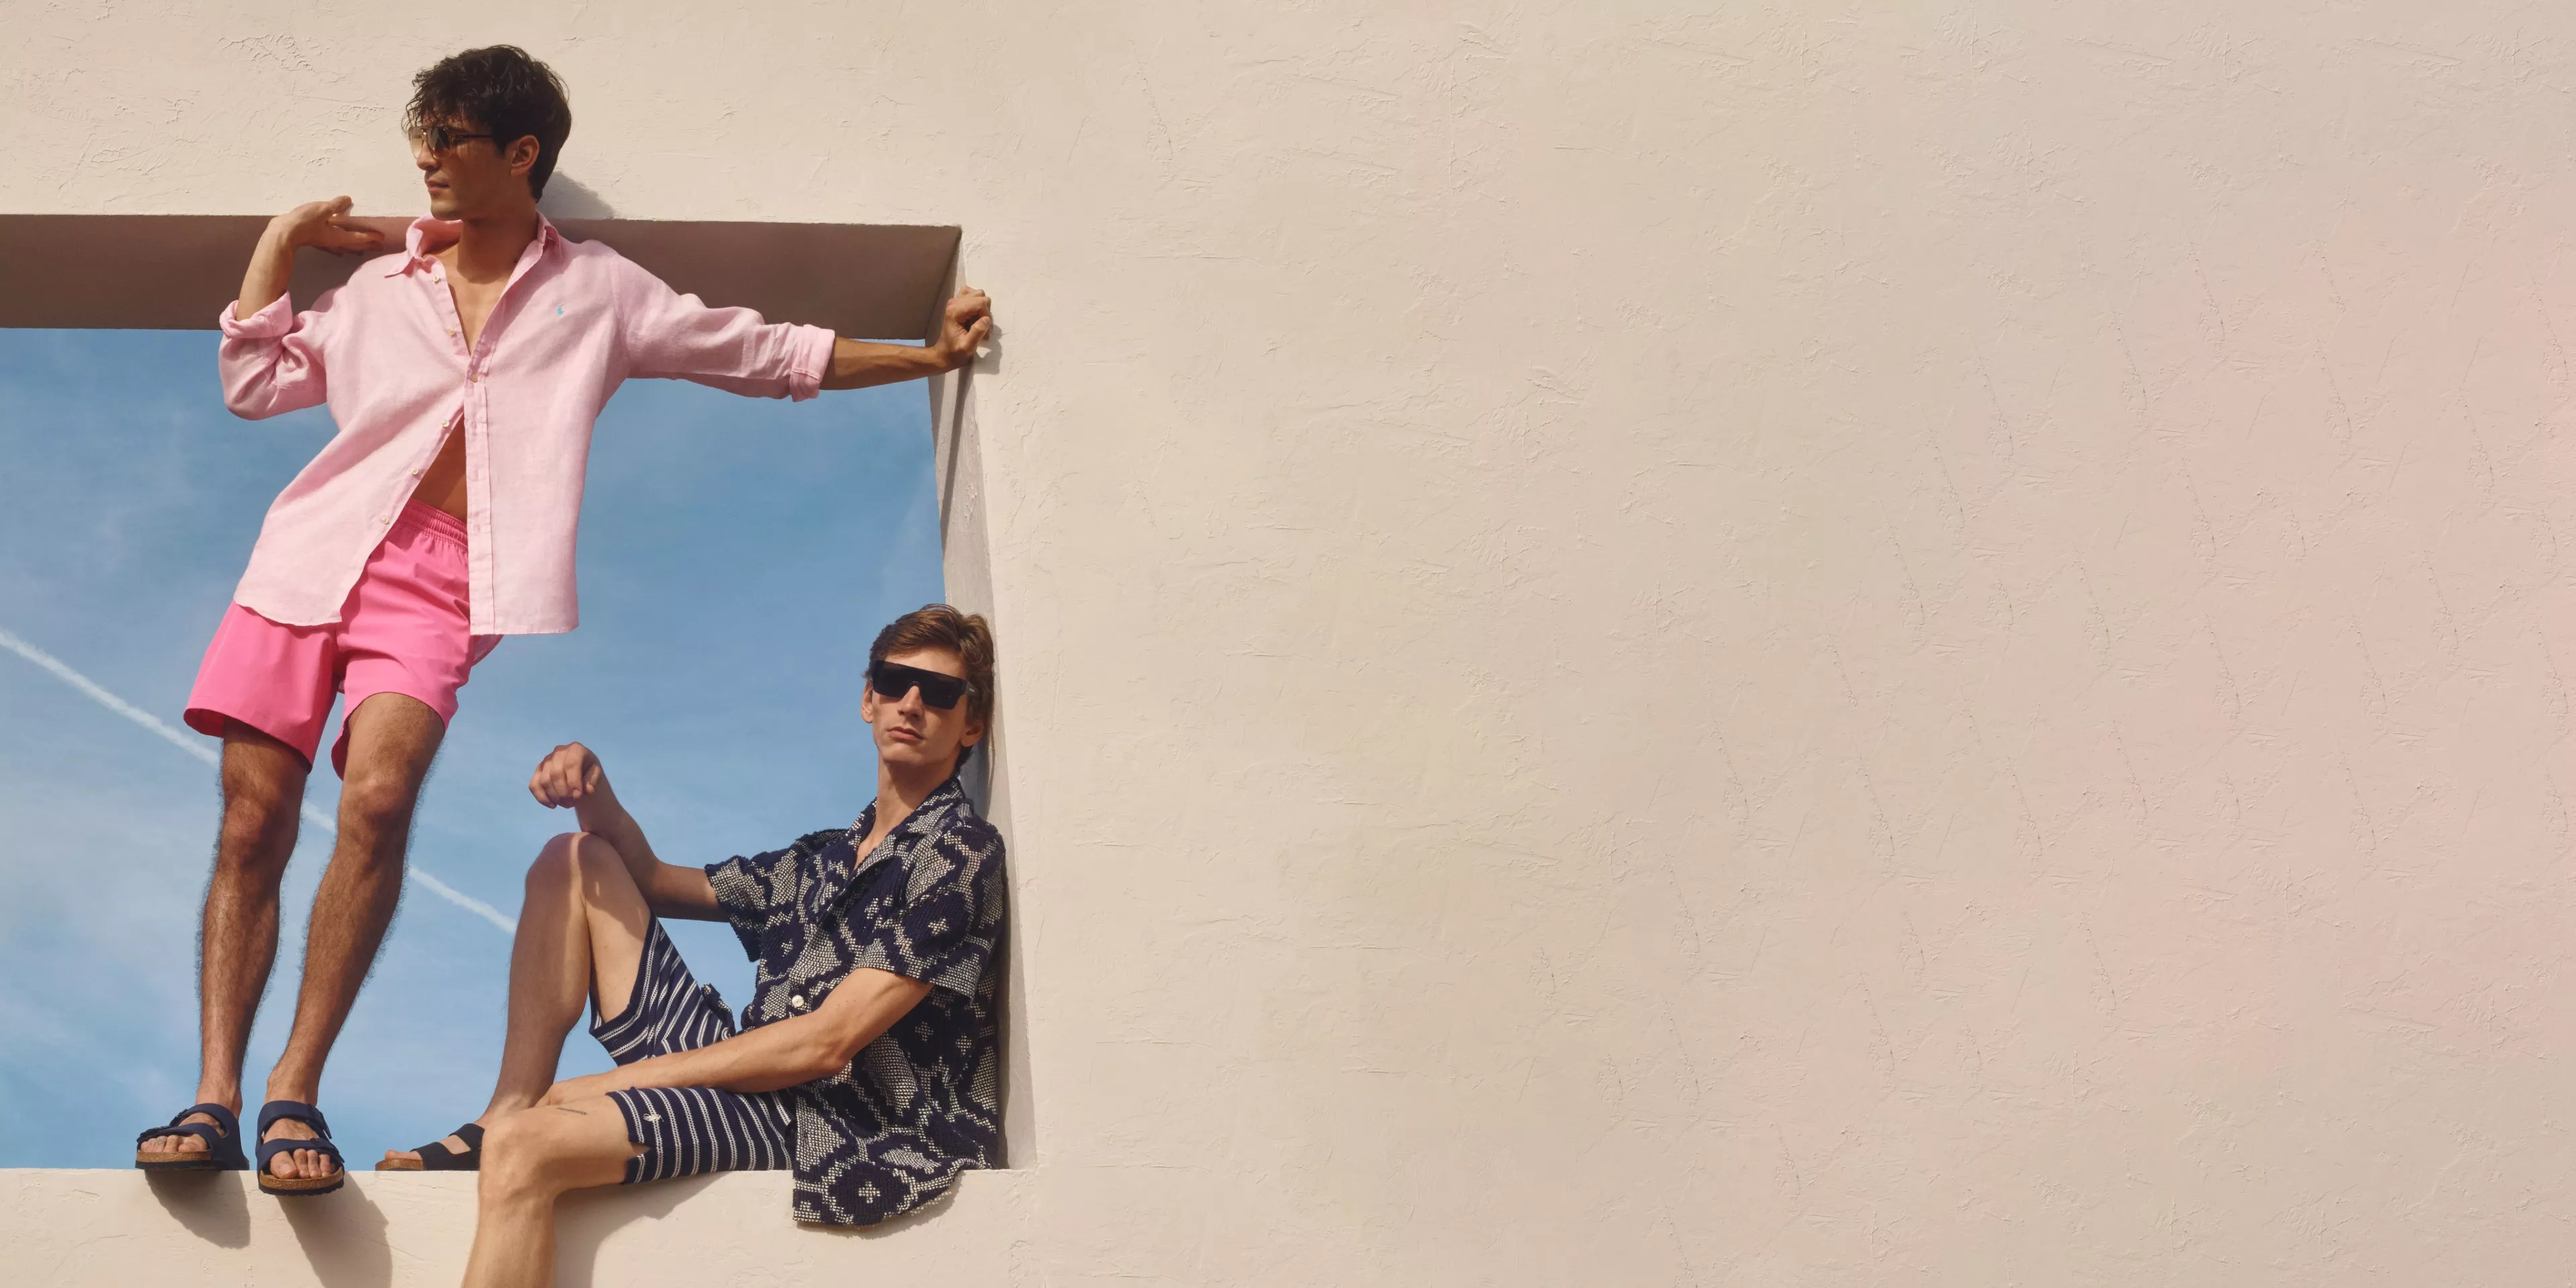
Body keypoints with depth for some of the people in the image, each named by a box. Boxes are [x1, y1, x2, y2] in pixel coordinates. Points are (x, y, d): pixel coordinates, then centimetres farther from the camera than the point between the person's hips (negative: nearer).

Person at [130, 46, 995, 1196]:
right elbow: (251, 384, 19)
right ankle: (215, 1094, -10)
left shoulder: (598, 293, 16)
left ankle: (296, 1089, -24)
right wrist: (281, 240, 21)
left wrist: (928, 356, 14)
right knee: (252, 821, -10)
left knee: (377, 799, -27)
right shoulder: (379, 287, 23)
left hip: (443, 580, -3)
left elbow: (764, 353, 17)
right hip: (318, 554, 3)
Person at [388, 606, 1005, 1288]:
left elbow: (827, 1043, -15)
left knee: (523, 1151, -31)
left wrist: (605, 1084, -12)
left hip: (815, 1120, -9)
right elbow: (652, 881, 28)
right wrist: (594, 793, 4)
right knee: (574, 859, 11)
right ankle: (499, 1119, -4)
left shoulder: (961, 851, -7)